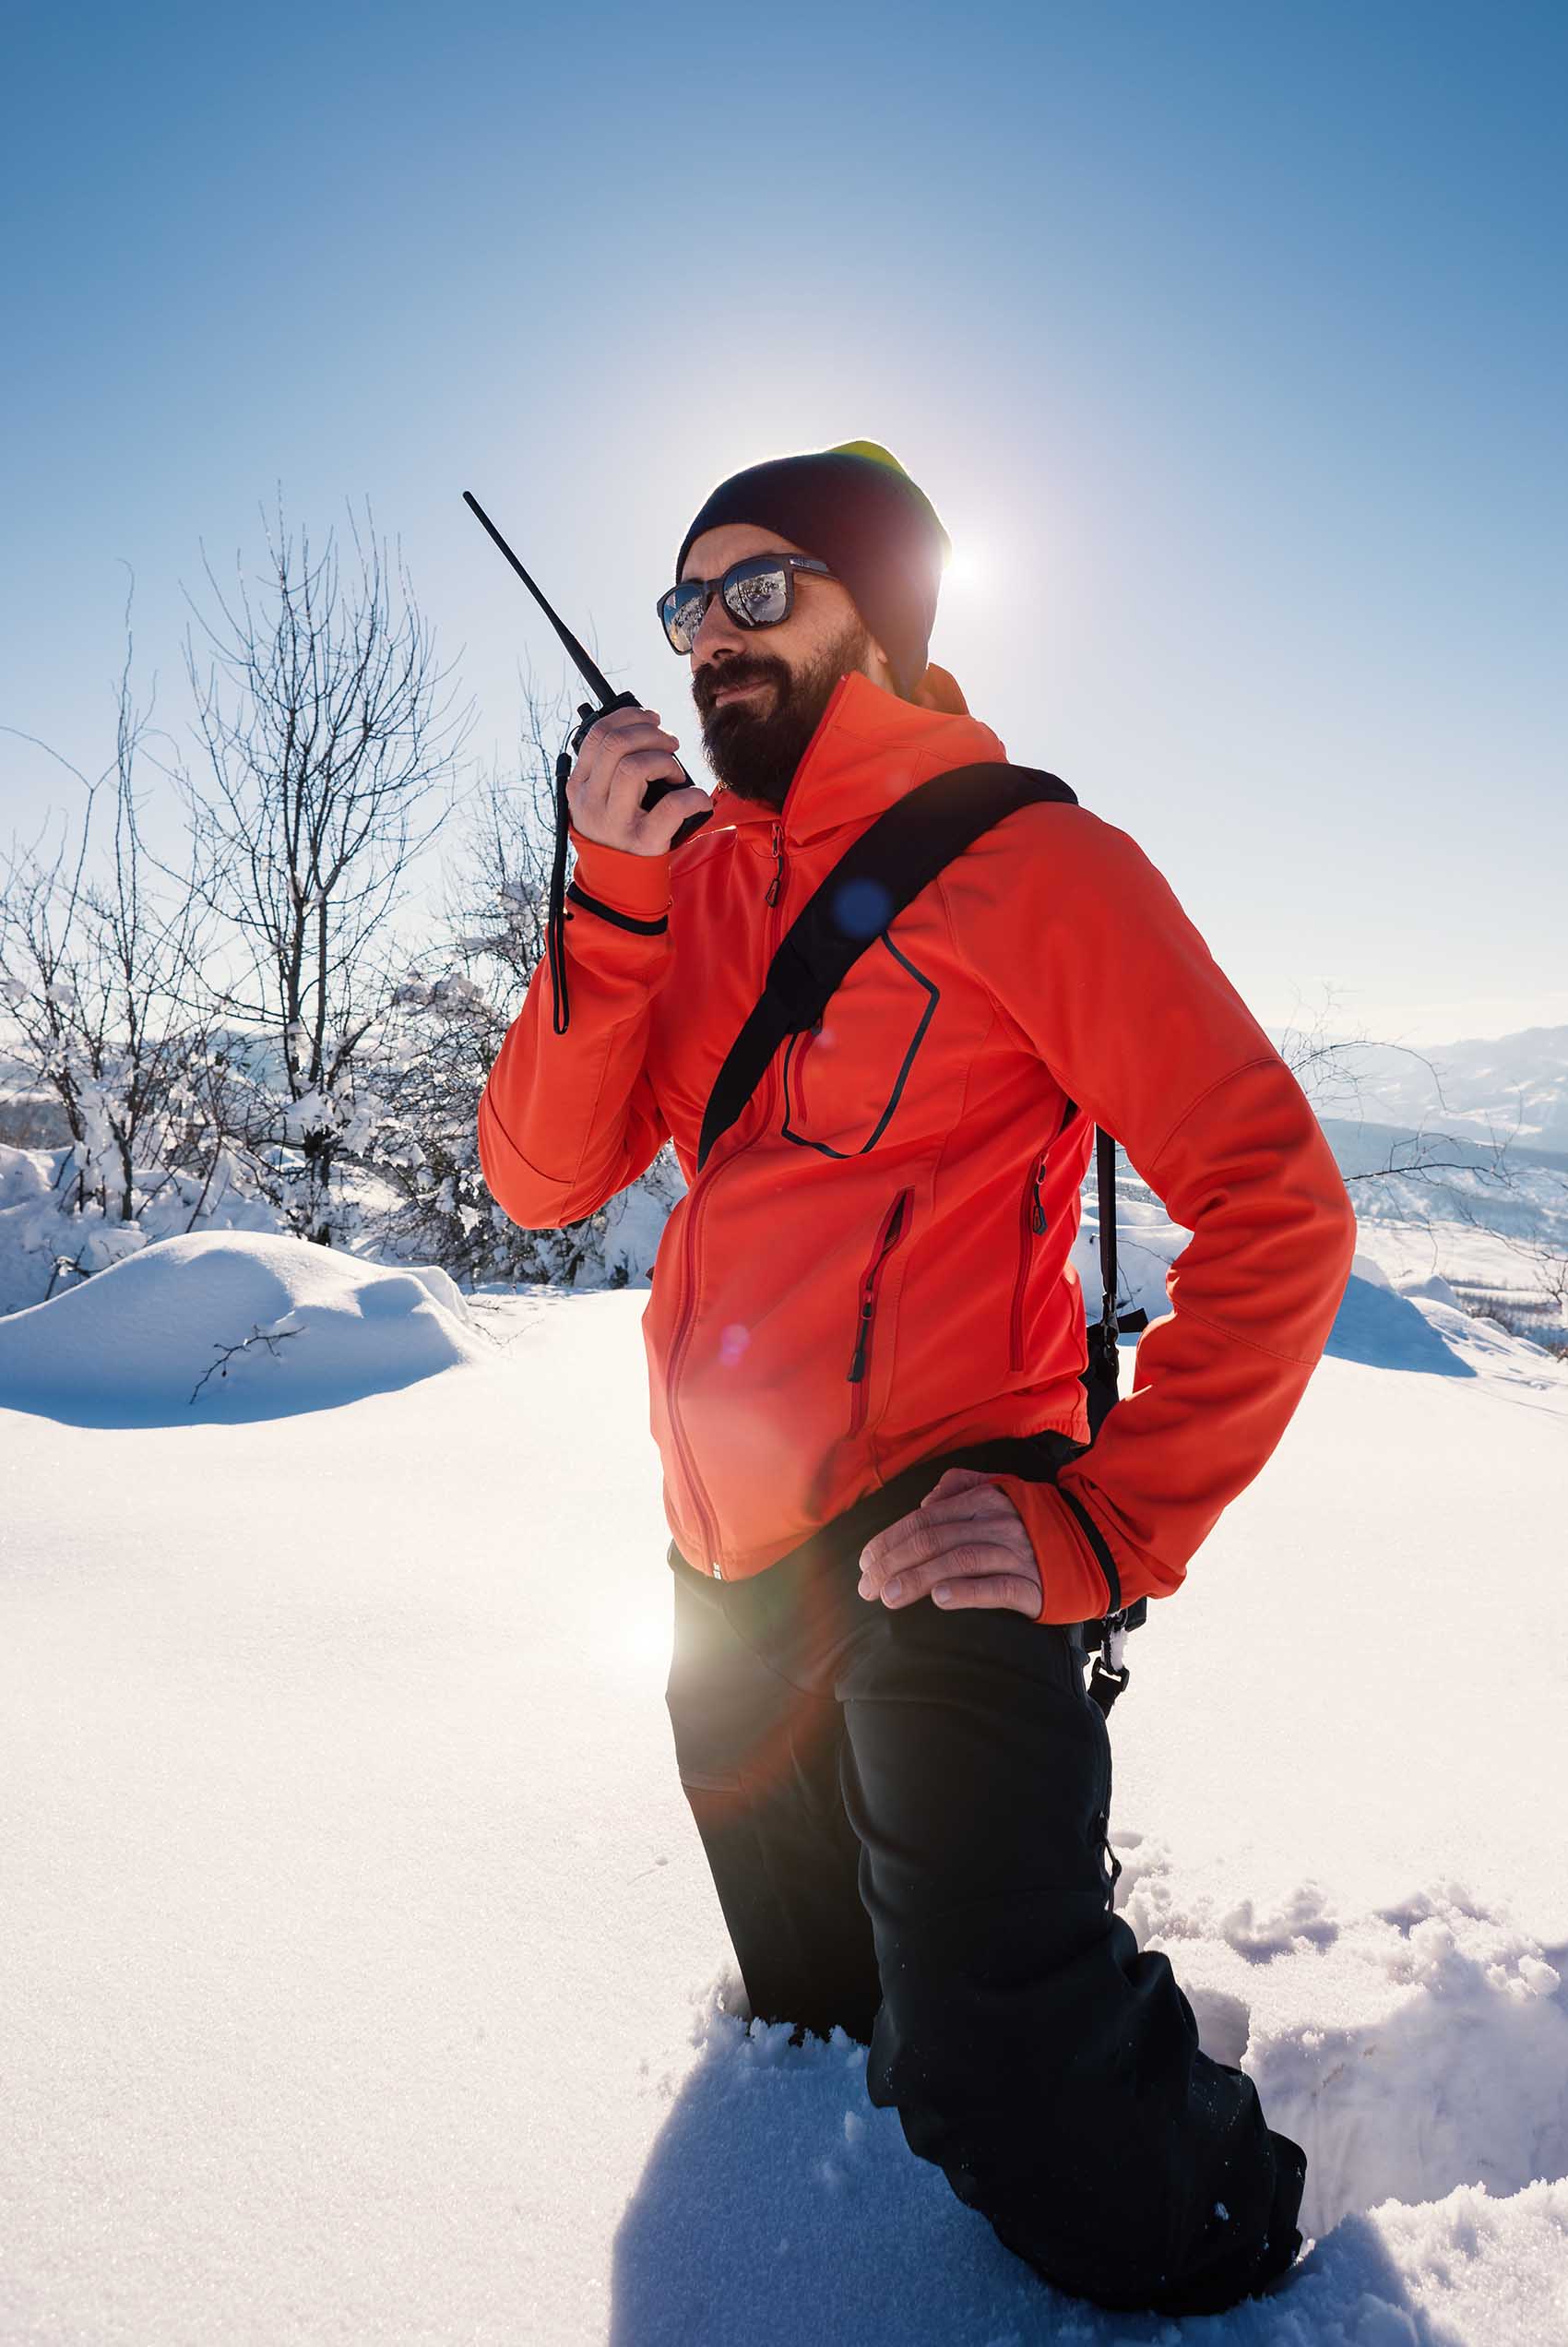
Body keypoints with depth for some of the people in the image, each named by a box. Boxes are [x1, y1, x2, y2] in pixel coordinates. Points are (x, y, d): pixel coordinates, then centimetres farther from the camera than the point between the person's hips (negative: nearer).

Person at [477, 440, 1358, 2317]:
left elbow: (1274, 1206, -14)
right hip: (728, 1562, 7)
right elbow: (542, 1180, -1)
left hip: (931, 1538, -6)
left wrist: (1109, 1522, -22)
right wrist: (610, 894, -14)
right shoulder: (686, 878, 8)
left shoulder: (1025, 862, -10)